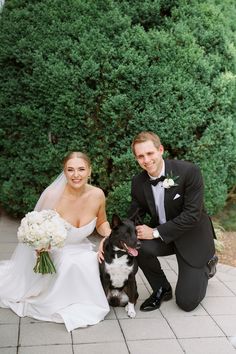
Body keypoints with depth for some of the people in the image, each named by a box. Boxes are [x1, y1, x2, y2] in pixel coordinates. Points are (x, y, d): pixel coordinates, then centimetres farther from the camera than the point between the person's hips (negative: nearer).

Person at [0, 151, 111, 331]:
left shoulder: (97, 195, -12)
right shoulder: (54, 195, -23)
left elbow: (101, 223, 8)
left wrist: (110, 236, -13)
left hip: (81, 250, 4)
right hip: (52, 253, -3)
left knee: (90, 263, -26)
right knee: (72, 264, -32)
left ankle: (81, 304, 7)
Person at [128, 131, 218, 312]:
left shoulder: (189, 171, -23)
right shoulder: (138, 182, -8)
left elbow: (192, 214, -25)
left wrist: (155, 232, -26)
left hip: (192, 237, -4)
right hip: (160, 235, 4)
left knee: (186, 302, -3)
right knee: (140, 246, -29)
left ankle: (207, 265, 27)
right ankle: (162, 289, 1)